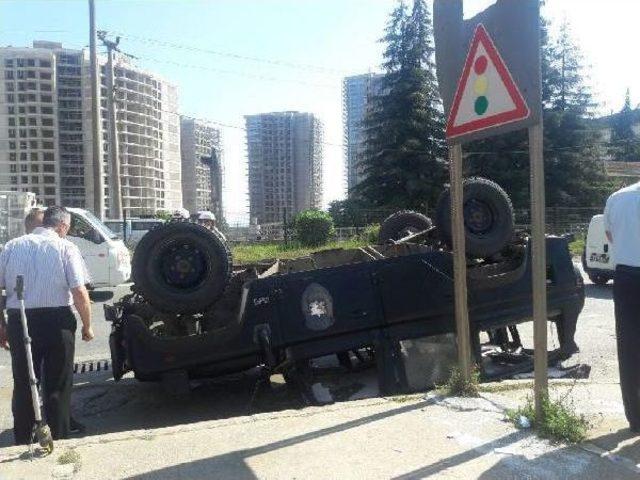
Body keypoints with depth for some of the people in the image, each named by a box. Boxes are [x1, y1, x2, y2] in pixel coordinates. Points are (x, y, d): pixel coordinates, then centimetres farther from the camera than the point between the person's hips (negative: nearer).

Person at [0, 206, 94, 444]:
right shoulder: (66, 248, -7)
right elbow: (79, 292, -11)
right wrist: (87, 326, 0)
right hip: (56, 321, -3)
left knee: (22, 385, 16)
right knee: (57, 387, 10)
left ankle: (22, 443, 25)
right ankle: (58, 440, 18)